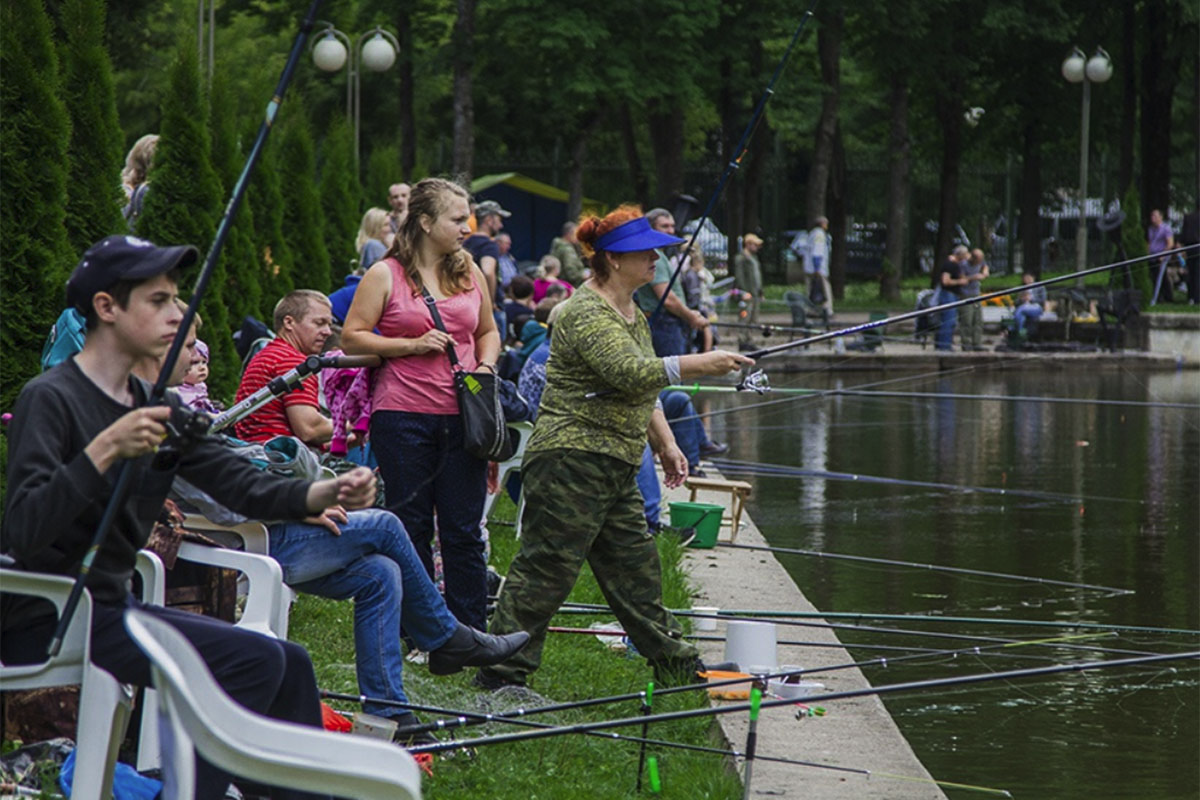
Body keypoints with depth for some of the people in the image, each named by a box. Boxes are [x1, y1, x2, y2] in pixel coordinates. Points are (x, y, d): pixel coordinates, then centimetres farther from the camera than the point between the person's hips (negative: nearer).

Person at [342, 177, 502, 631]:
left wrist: (485, 365, 5)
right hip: (403, 418, -3)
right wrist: (412, 345, -12)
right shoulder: (385, 276, 0)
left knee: (464, 530, 2)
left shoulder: (471, 274, 13)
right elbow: (352, 338, -3)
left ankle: (470, 631, 9)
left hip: (461, 416, 3)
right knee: (411, 528, 3)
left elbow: (488, 332, 26)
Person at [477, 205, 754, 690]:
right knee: (545, 571, -8)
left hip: (617, 469, 10)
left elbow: (642, 393, 26)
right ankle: (501, 676, -4)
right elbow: (629, 372, -28)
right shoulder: (585, 314, -15)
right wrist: (698, 365, -26)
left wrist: (666, 445, 19)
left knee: (636, 570, 15)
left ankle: (676, 667, 24)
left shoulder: (632, 314, 17)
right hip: (571, 462, -10)